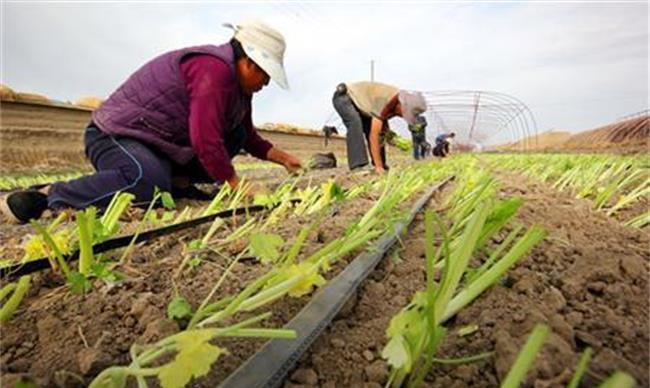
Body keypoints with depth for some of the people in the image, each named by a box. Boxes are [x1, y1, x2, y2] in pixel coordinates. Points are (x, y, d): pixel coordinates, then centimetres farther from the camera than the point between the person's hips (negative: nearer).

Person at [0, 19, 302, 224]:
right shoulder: (214, 69, -23)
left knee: (236, 133, 3)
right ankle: (50, 197, -19)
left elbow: (249, 138, 16)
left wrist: (281, 157, 8)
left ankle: (177, 180, -2)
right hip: (116, 135, -9)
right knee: (150, 181, -40)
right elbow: (207, 142, -30)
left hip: (163, 142, 9)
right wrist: (236, 185, -20)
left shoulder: (236, 80, 9)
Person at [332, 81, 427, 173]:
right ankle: (357, 166, -35)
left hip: (359, 100, 9)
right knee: (356, 124, -33)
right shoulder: (385, 103, -36)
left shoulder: (397, 104, -9)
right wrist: (378, 166, -36)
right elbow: (373, 136, -37)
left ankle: (382, 165, 7)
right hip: (343, 96, -9)